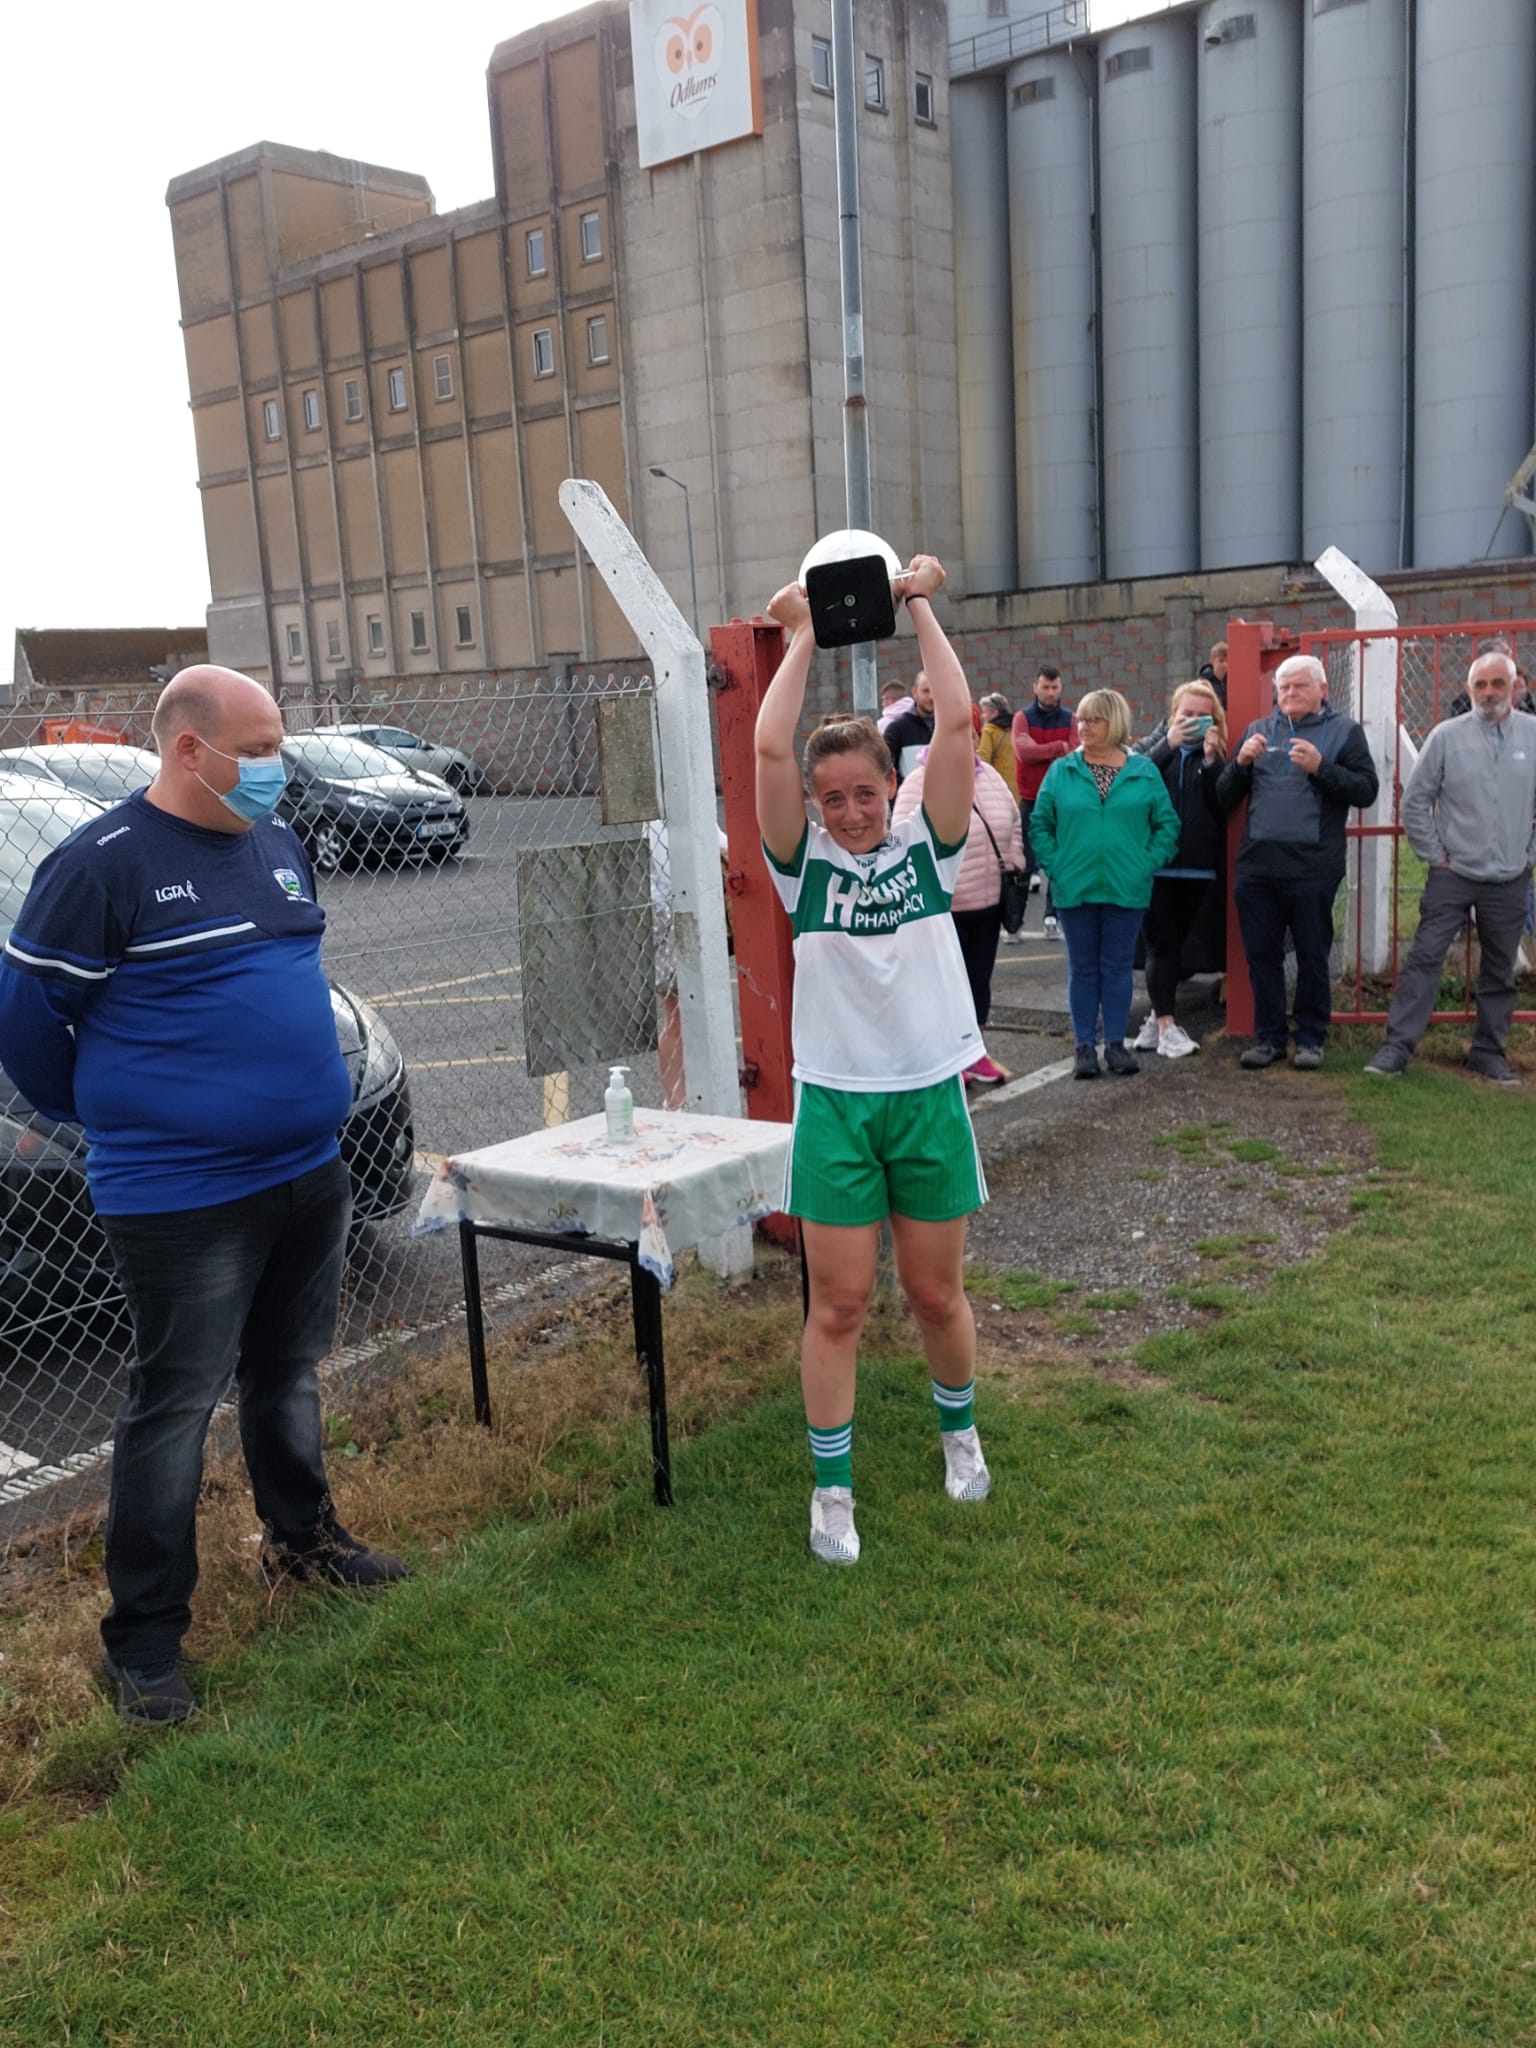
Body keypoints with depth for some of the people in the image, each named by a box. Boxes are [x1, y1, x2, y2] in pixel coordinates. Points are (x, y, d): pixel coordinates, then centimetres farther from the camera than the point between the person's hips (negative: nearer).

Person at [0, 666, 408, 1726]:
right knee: (176, 1405, 1)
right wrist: (99, 1111, 4)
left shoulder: (279, 844, 9)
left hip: (311, 1173, 7)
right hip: (181, 1196, -7)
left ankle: (302, 1535, 41)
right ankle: (145, 1639, 14)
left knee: (291, 1373, 21)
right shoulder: (104, 862, -14)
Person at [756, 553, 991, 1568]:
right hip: (836, 1102, -1)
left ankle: (960, 1430, 41)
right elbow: (769, 747, -15)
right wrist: (803, 637, -7)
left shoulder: (927, 847, 0)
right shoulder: (804, 861, -2)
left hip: (930, 1095, 1)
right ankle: (833, 1488, 18)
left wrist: (923, 610, -6)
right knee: (838, 1305, 4)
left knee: (938, 1292, 14)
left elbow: (958, 725, -11)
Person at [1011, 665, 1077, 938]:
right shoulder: (1023, 717, 0)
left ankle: (1052, 915, 10)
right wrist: (1059, 747, -12)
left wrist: (1040, 753, -14)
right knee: (1023, 859, 2)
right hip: (1030, 798, -1)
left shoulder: (1069, 719, 5)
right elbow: (1024, 751, -16)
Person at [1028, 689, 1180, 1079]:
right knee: (1082, 967, 7)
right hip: (1075, 888, 0)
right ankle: (1084, 1045, 14)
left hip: (1127, 888, 0)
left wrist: (1148, 863, -7)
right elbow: (1040, 824, 3)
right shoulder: (1061, 771, 2)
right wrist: (1055, 865, -7)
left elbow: (1167, 824, 3)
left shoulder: (1144, 772, 2)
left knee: (1118, 966, 7)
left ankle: (1116, 1043, 16)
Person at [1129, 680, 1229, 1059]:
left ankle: (1157, 1017, 19)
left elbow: (1224, 804, -4)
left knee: (1177, 945, 8)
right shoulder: (1156, 748, 7)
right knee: (1162, 945, -3)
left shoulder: (1215, 756, 9)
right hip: (1157, 863, -2)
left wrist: (1212, 760, -13)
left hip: (1199, 868, 2)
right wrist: (1169, 744, -18)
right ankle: (1166, 1027, 0)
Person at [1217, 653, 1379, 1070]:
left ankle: (1311, 1039, 13)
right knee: (1262, 955, 6)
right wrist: (1241, 762, -5)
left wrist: (1320, 767, -16)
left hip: (1312, 867, -3)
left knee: (1312, 957, 3)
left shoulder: (1344, 731, 7)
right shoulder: (1257, 730, 16)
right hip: (1255, 865, 3)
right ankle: (1268, 1037, 16)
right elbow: (1225, 799, 13)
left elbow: (1366, 791, -4)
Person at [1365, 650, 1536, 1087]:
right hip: (1452, 875, -2)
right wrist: (1434, 854, -2)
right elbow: (1415, 801, 0)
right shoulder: (1447, 736, -4)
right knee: (1424, 958, -5)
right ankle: (1397, 1046, -2)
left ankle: (1489, 1052, 22)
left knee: (1500, 970, 11)